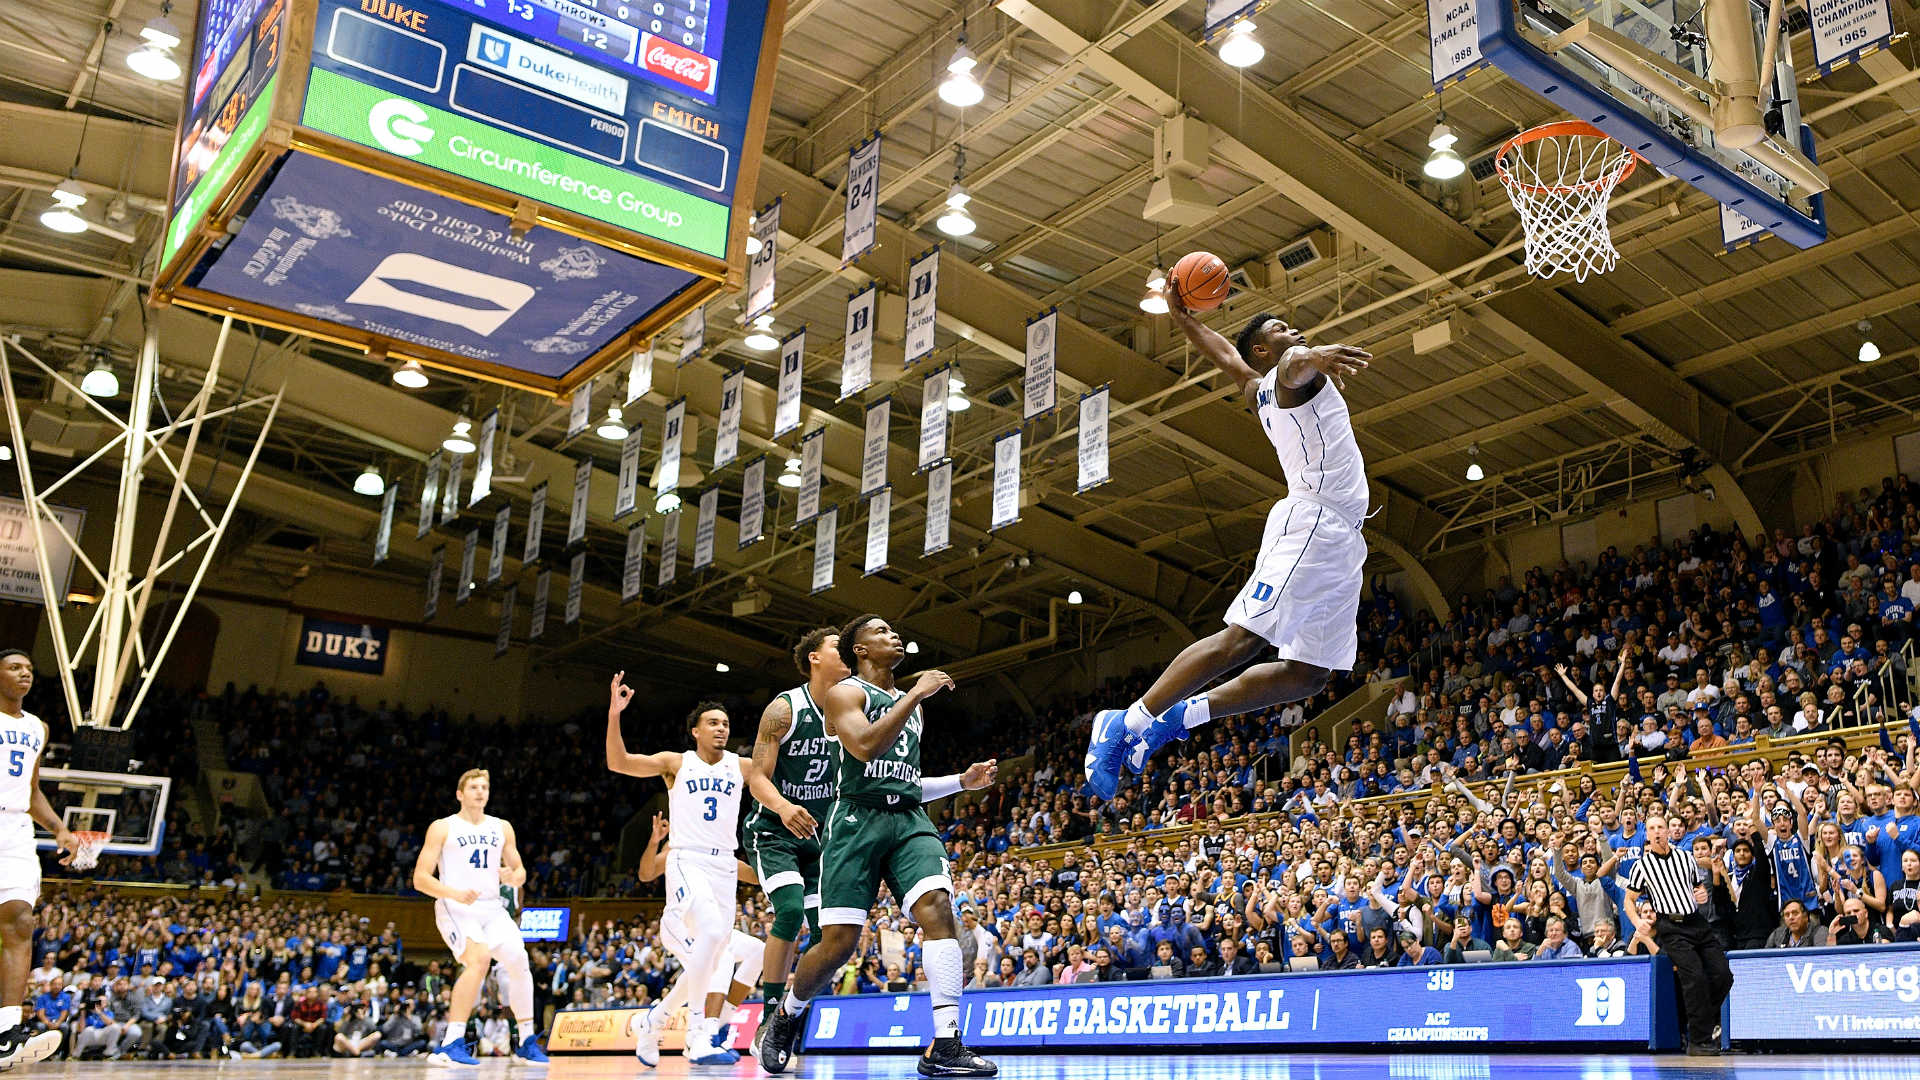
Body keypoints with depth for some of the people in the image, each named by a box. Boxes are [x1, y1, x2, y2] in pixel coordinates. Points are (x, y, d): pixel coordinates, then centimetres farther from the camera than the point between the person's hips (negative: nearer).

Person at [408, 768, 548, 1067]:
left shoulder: (502, 828, 14)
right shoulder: (442, 828, 1)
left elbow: (521, 872, 19)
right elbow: (420, 878, -5)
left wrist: (513, 876, -6)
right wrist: (454, 893, -22)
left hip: (492, 907, 5)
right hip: (455, 908, -5)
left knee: (519, 961, -10)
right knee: (479, 958, -29)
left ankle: (527, 1042, 6)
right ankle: (451, 1044, -27)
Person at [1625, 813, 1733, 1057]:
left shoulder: (1686, 857, 12)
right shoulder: (1642, 865, 1)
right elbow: (1630, 899, 7)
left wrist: (1703, 894, 0)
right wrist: (1638, 921, -11)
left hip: (1697, 921, 5)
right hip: (1671, 928, -5)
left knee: (1723, 974, -5)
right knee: (1695, 977, -18)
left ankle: (1703, 1021, 20)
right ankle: (1698, 1041, -10)